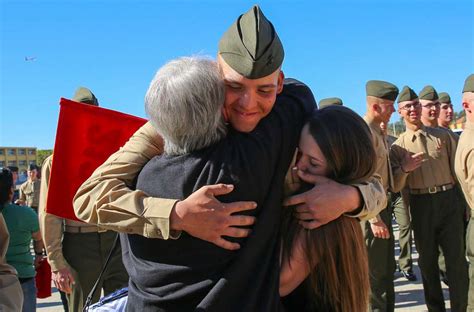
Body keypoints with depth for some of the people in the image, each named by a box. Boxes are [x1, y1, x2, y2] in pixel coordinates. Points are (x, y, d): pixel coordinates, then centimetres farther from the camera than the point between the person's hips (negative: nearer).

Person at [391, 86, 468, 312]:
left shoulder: (441, 136, 6)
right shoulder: (399, 145, 2)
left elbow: (456, 168, 8)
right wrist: (405, 168, -14)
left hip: (448, 200, 1)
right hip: (421, 204, 0)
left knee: (456, 257, 3)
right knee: (428, 260, 12)